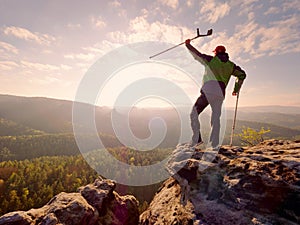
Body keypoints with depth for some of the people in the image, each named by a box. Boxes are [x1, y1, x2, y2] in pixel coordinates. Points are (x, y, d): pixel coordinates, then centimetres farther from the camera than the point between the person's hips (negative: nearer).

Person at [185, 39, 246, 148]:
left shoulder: (211, 60, 12)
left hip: (207, 91, -4)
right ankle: (215, 145, 10)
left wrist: (187, 44, 33)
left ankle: (196, 139, -5)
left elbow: (197, 54, 17)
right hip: (220, 94, 4)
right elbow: (242, 74, 28)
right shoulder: (230, 65, 23)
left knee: (194, 113, 5)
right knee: (216, 118, 9)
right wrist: (236, 89, 37)